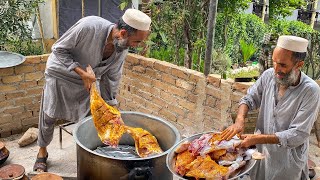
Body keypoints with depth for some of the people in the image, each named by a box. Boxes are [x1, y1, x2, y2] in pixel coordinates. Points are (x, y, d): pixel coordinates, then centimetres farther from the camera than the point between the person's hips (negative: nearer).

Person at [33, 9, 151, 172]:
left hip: (87, 78, 4)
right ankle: (42, 152, 30)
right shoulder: (88, 26, -37)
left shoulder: (122, 48, -18)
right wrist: (81, 72, -33)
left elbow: (111, 78, -6)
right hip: (60, 72, -4)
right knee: (49, 116, 6)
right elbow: (59, 49, -25)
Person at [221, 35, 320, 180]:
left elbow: (298, 135, -24)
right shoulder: (269, 75, -10)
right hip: (261, 152, 4)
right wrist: (239, 121, -18)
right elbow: (249, 99, 2)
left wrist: (257, 139, -28)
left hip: (288, 162, -4)